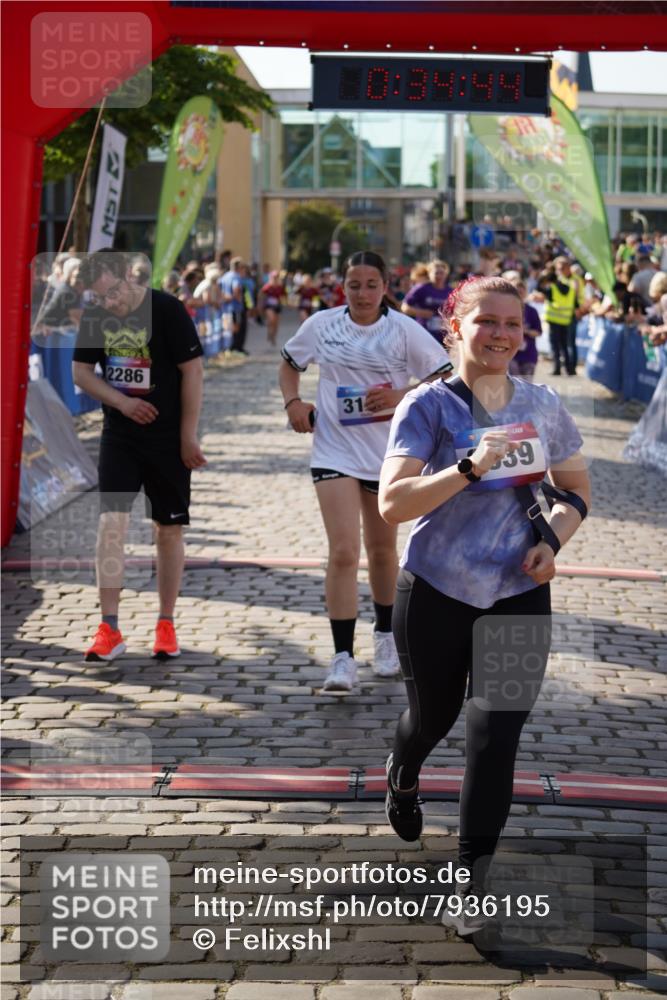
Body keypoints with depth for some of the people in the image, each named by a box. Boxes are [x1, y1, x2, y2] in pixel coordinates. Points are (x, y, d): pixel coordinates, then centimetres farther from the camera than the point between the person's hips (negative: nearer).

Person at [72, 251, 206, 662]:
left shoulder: (168, 309, -12)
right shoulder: (95, 316, 1)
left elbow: (193, 371, -10)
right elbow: (81, 371, 8)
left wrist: (189, 437, -10)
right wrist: (122, 401, -10)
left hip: (168, 438, -3)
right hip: (119, 437, 3)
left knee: (169, 530, 5)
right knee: (111, 523, -9)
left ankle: (166, 625, 17)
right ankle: (110, 630, -6)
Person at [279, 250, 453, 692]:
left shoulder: (404, 330, -7)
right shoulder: (321, 325, 0)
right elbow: (290, 364, 17)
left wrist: (402, 397, -22)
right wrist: (293, 401, -2)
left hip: (388, 454, 0)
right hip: (334, 452, 0)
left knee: (382, 550, 15)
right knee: (344, 552, -13)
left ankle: (386, 635, 39)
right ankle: (343, 657, -10)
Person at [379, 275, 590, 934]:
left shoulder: (542, 405, 2)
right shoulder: (429, 405, -10)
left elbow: (576, 489, 15)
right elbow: (392, 503, -20)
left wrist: (554, 540, -4)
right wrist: (470, 467, -30)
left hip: (518, 592, 2)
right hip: (436, 590, -1)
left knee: (495, 731, -8)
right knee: (432, 714, 18)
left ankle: (471, 879, -2)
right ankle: (402, 777, 54)